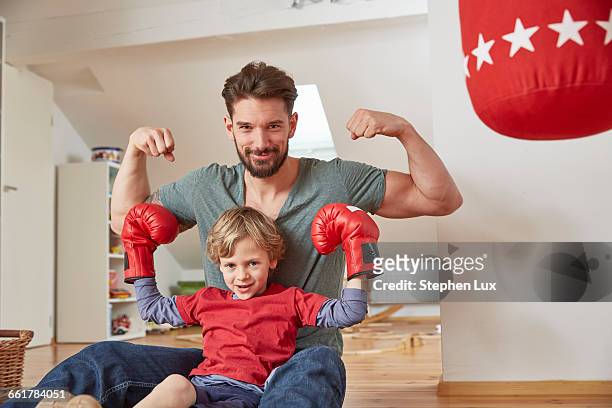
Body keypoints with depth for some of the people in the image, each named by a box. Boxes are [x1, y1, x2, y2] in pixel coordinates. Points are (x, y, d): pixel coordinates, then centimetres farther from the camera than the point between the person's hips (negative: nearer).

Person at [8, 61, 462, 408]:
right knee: (99, 362, -22)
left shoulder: (336, 181, -4)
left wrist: (403, 129, -16)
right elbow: (127, 221, 17)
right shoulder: (206, 187, 5)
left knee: (320, 367, -41)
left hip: (303, 361, -2)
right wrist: (135, 151, 1)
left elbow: (442, 199, -2)